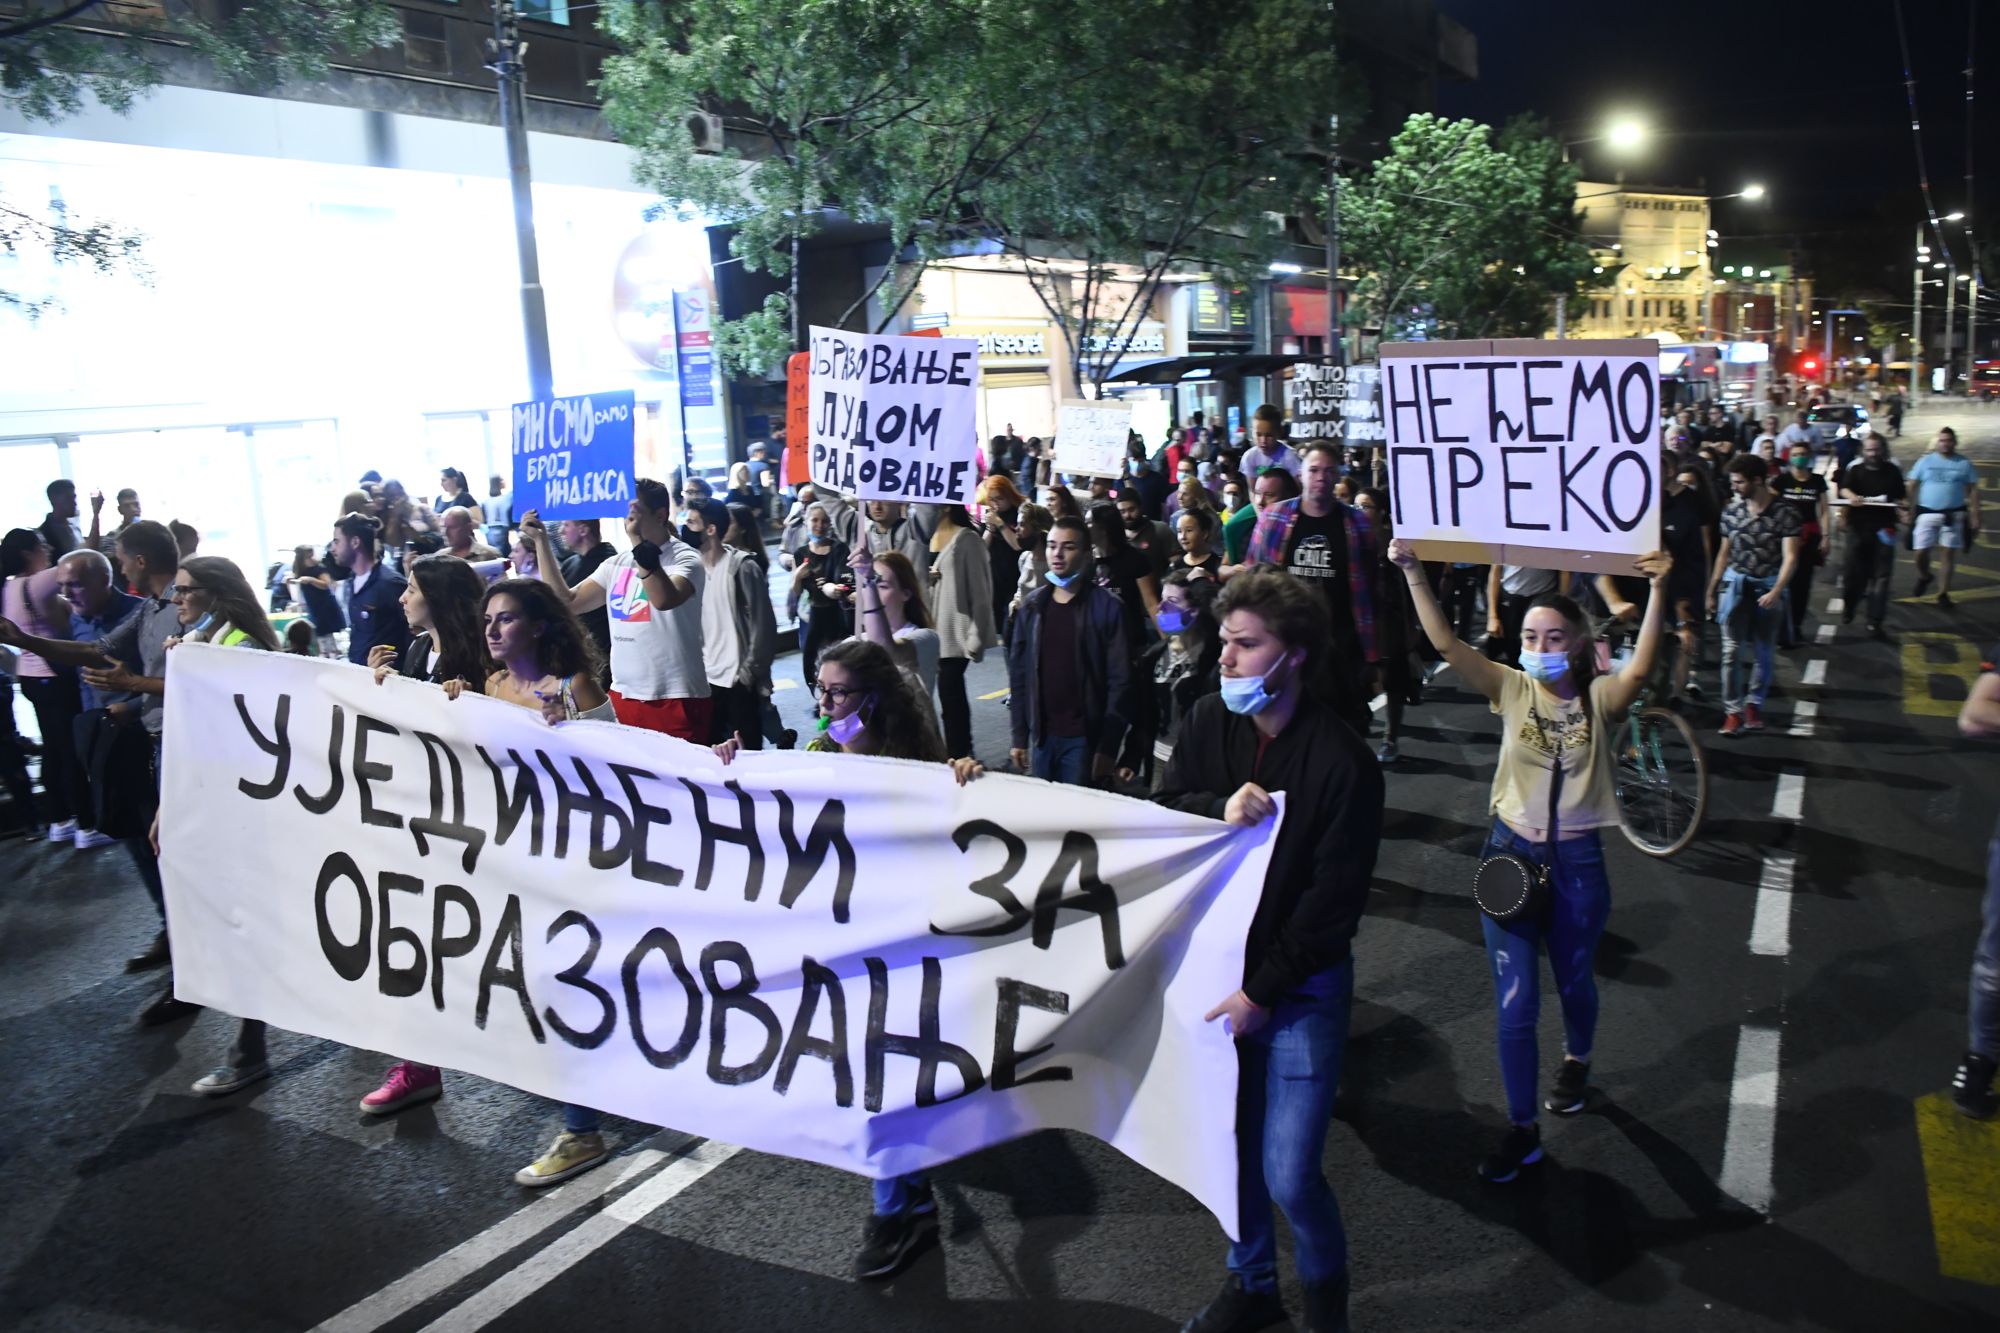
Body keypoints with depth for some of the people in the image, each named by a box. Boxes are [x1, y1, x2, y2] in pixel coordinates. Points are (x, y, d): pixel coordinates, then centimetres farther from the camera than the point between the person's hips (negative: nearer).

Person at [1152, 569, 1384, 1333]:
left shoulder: (1342, 762, -17)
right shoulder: (1208, 722, -3)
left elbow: (1334, 898, -14)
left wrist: (1262, 992, -13)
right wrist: (1218, 808, -22)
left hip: (1301, 987, -4)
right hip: (1217, 964, 4)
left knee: (1288, 1175, -2)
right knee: (1233, 1147, 16)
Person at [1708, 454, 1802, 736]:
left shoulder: (1785, 512, -9)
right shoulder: (1732, 510, 3)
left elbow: (1790, 556, -12)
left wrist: (1776, 591, -24)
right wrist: (1711, 591, 12)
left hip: (1769, 586, -2)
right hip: (1736, 583, 2)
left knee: (1763, 651, 9)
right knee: (1732, 650, -4)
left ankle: (1754, 704, 23)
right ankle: (1733, 711, 0)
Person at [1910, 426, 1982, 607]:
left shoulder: (1964, 463, 2)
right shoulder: (1925, 461, 2)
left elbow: (1973, 491, 4)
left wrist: (1975, 518, -1)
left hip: (1954, 515, 0)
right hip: (1927, 513, 0)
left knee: (1950, 552, 3)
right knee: (1921, 552, -3)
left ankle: (1943, 592, 14)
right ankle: (1923, 577, 29)